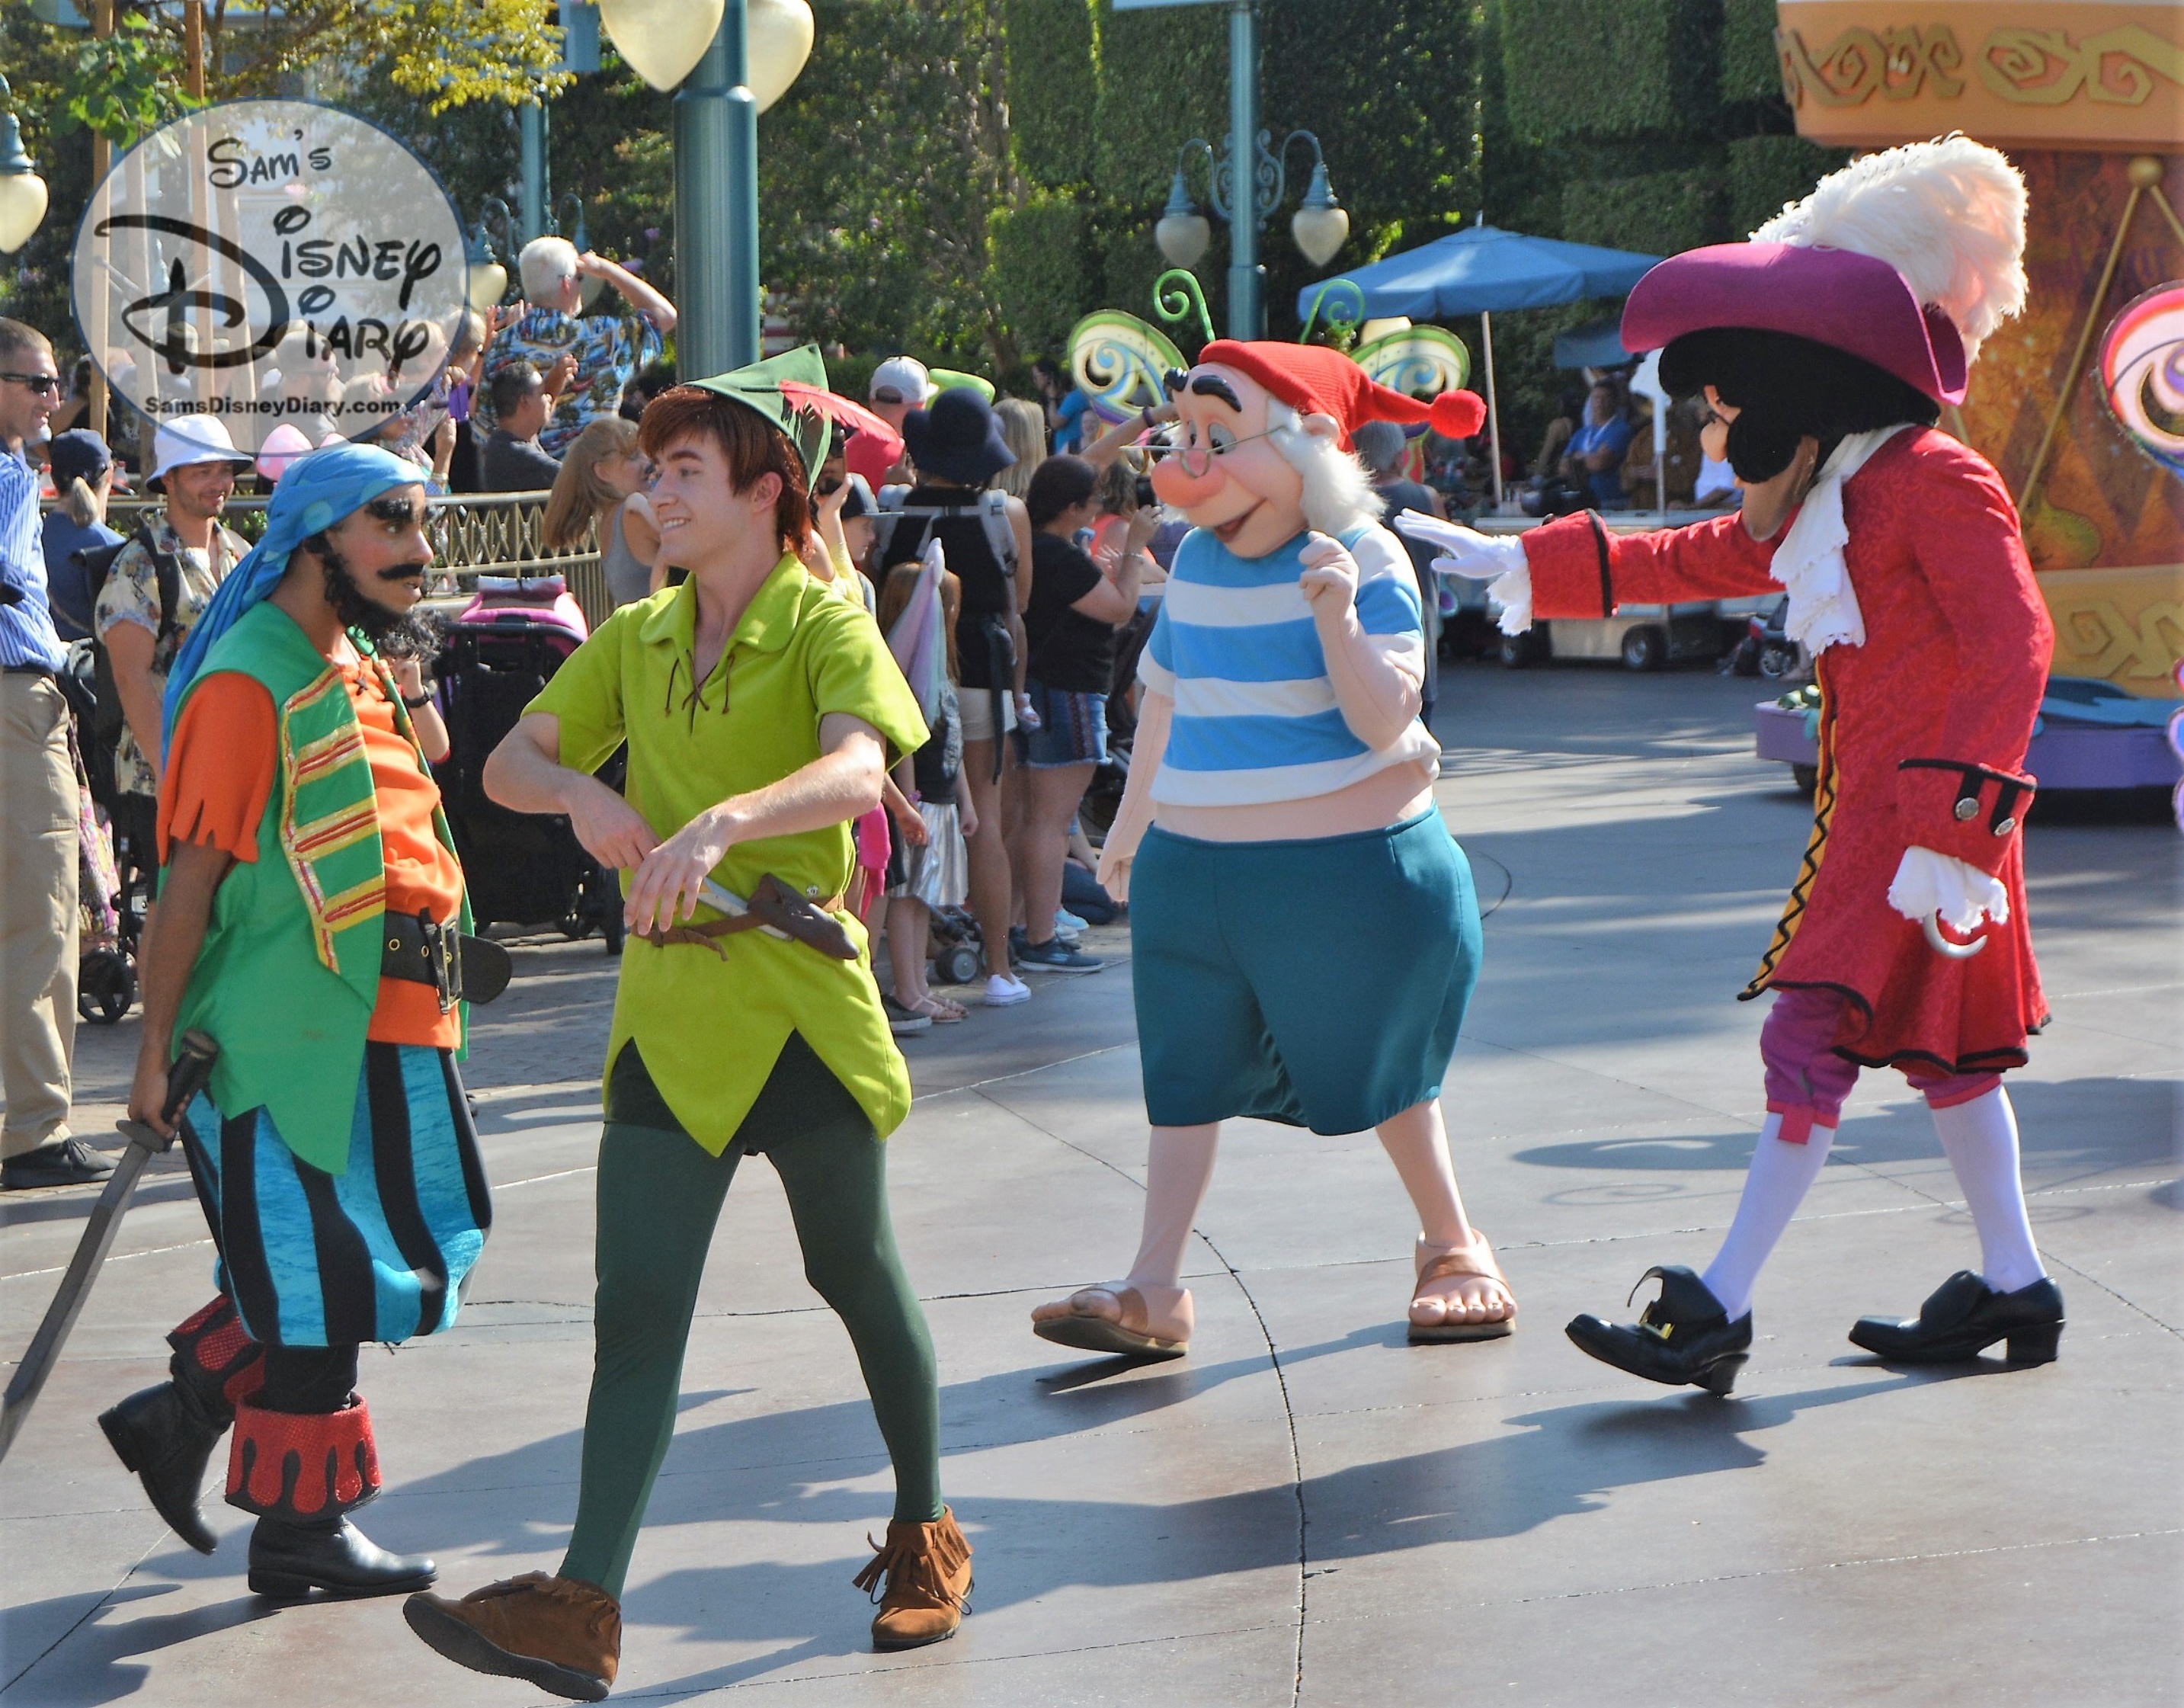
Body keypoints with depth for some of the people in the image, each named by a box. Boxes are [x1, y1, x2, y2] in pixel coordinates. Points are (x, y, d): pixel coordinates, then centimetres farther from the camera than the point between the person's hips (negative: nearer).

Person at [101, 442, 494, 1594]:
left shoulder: (363, 672, 15)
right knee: (318, 1278, -3)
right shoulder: (250, 686, -14)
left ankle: (184, 1412, 22)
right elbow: (192, 879, -16)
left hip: (374, 1031, 9)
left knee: (403, 1251, 12)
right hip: (280, 1036, -9)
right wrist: (156, 1050, -16)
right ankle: (301, 1529, 9)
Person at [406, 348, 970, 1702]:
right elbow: (511, 762, 10)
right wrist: (583, 794, -13)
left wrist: (718, 826, -44)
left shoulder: (826, 627, -8)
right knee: (636, 1305, -3)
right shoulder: (637, 639, 11)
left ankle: (924, 1535, 30)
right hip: (670, 1004, 5)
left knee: (855, 1272, 10)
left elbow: (856, 771, -27)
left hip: (800, 994, -5)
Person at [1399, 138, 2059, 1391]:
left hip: (1927, 816, -10)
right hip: (1876, 812, 10)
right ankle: (2015, 1288, 20)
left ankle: (1721, 1311, -11)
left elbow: (2016, 650, -20)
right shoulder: (1819, 508, 16)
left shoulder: (1935, 483, -14)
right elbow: (1683, 562, 29)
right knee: (1943, 1049, 13)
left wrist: (1953, 829, -25)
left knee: (1818, 1036, -10)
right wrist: (1518, 565, 31)